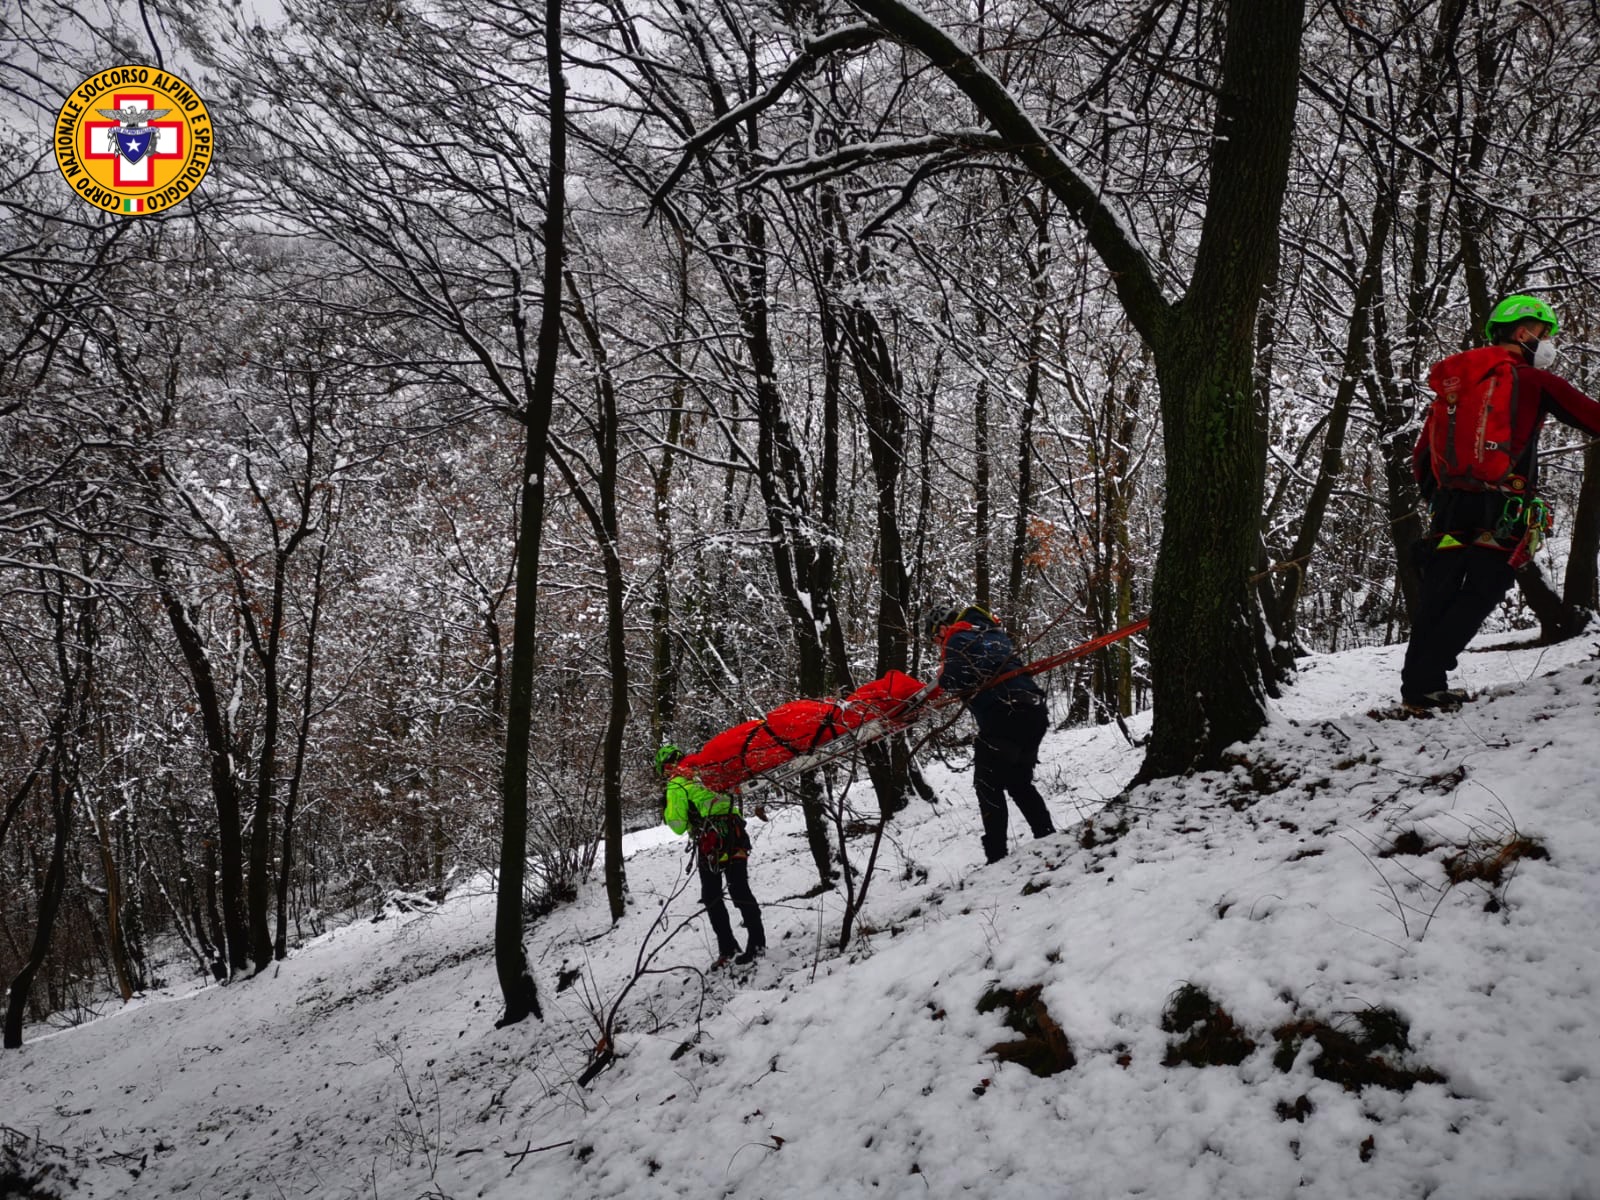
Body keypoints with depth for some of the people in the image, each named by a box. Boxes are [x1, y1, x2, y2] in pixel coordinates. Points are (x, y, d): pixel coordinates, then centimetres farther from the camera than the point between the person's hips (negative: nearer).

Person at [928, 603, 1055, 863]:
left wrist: (943, 677, 7)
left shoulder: (958, 639, 1)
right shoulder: (993, 634, 25)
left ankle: (997, 856, -5)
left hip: (1004, 715, -8)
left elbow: (955, 679, -14)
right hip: (1035, 712, 8)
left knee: (988, 786, 0)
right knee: (1019, 783, 21)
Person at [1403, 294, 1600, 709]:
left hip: (1449, 506, 5)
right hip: (1503, 511, -5)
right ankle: (1425, 683, -10)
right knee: (1479, 595, 1)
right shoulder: (1534, 380, 1)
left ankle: (1417, 686, 11)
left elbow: (1421, 458, 16)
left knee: (1437, 598, 11)